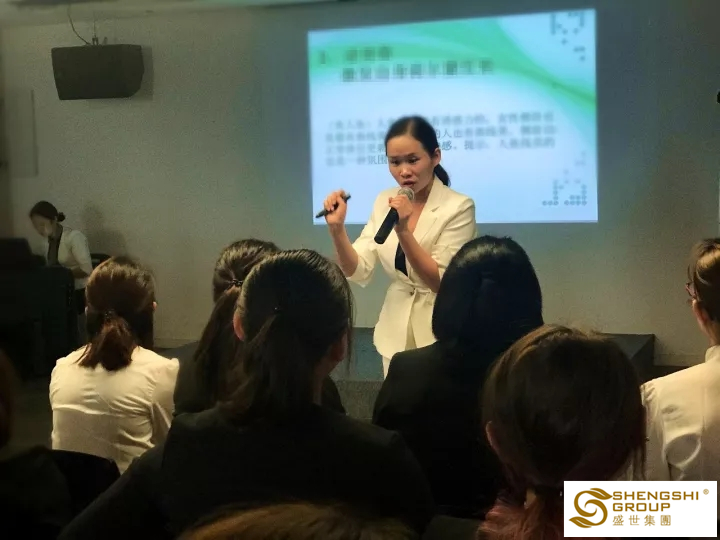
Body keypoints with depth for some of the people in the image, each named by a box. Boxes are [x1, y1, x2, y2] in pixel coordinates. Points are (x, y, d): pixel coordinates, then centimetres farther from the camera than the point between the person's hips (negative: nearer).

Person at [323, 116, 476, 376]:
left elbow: (440, 281, -18)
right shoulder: (384, 202, 0)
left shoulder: (458, 207, -15)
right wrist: (337, 228, -21)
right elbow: (358, 271, -5)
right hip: (396, 335, 4)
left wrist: (402, 230, -27)